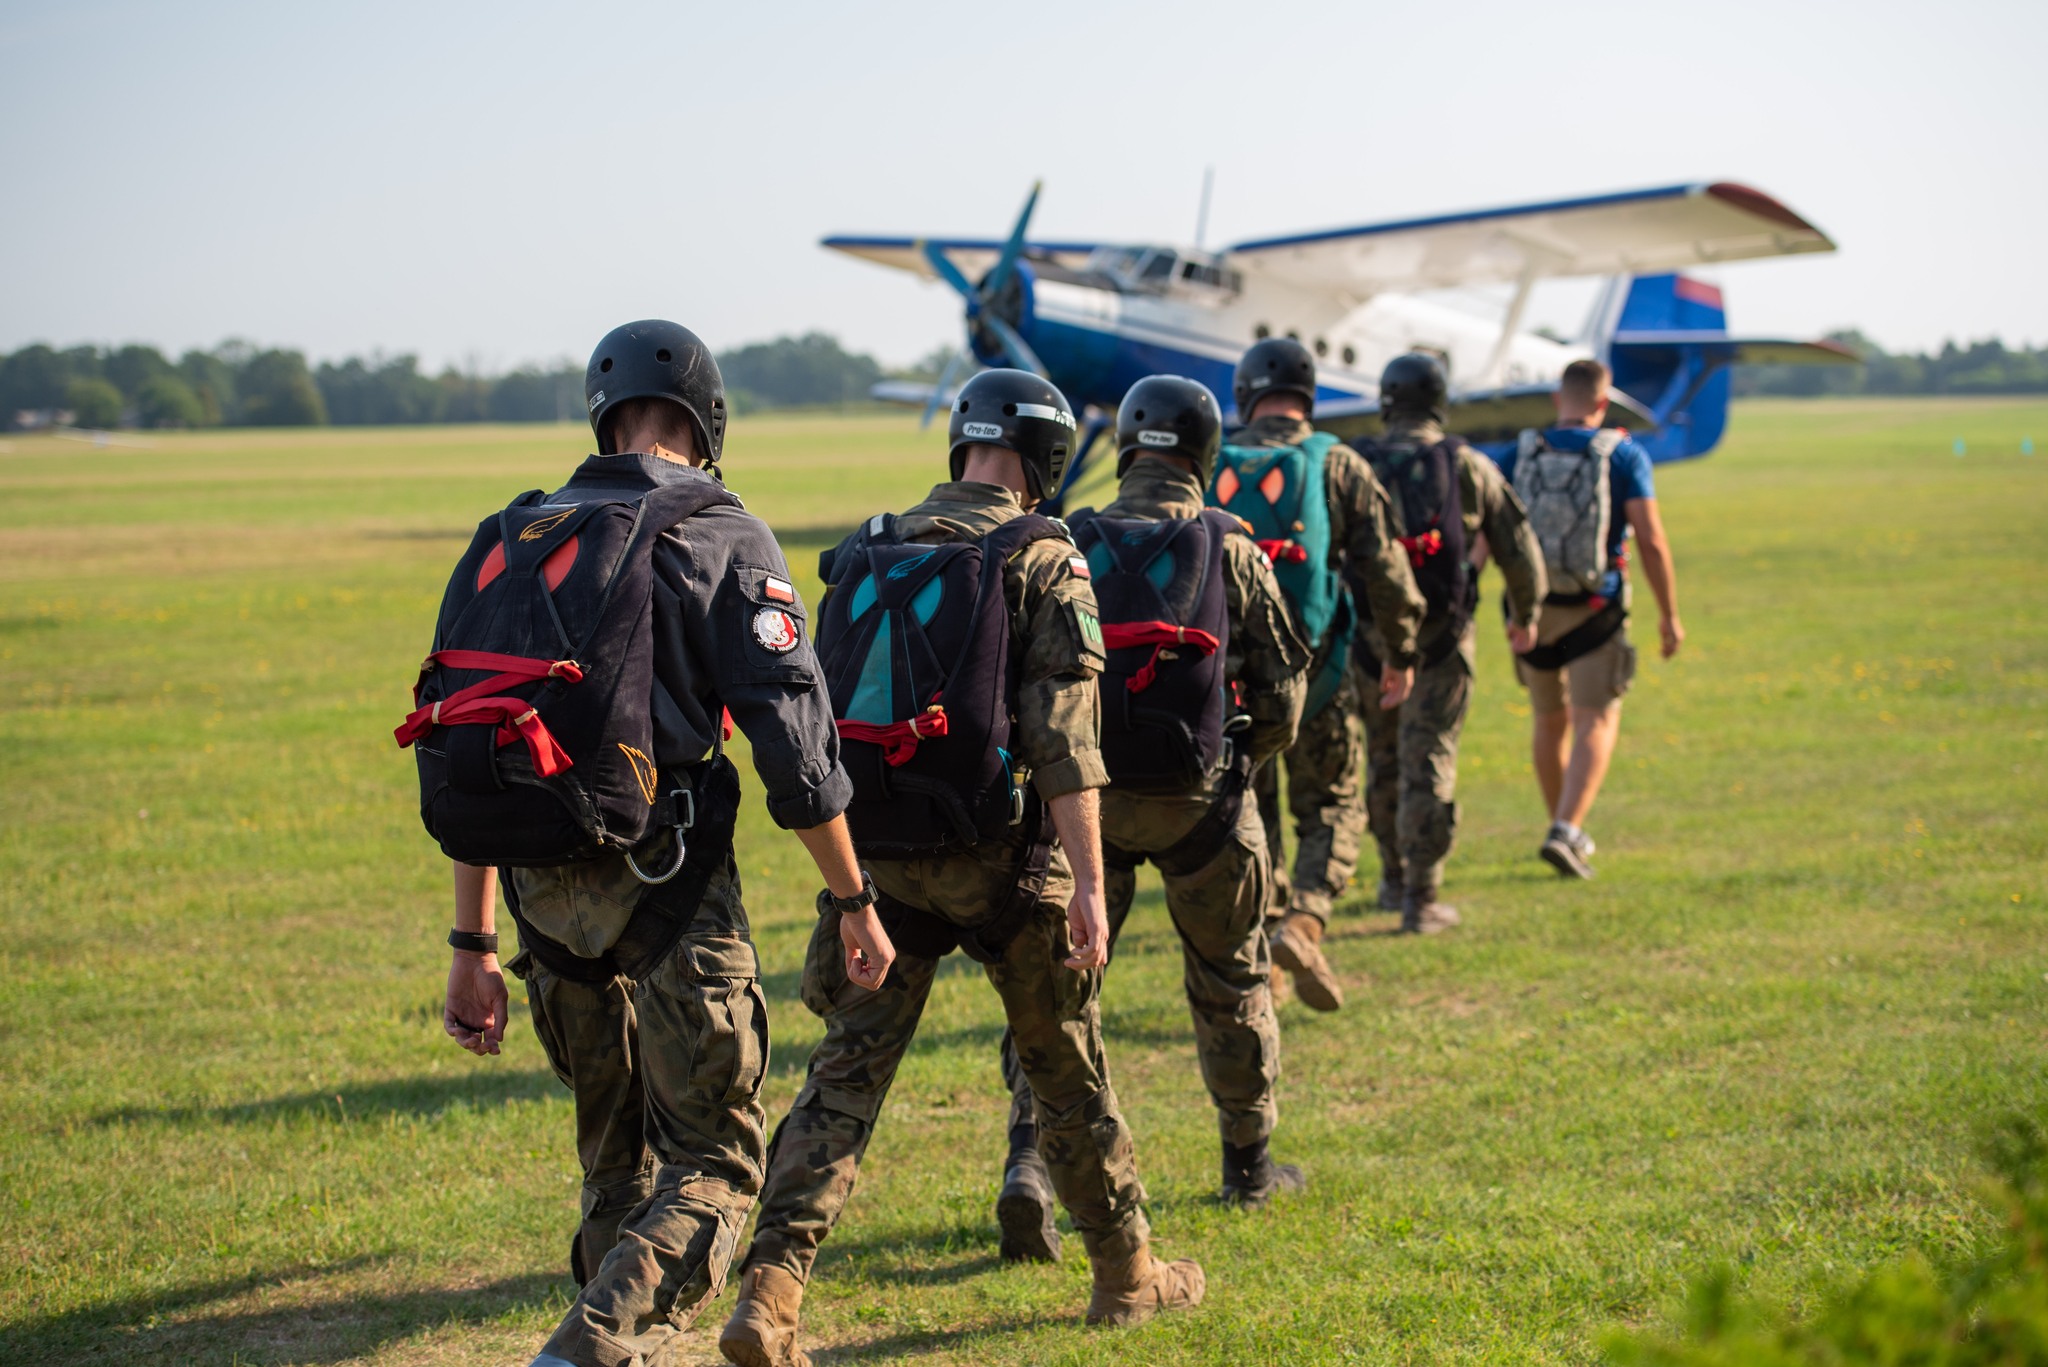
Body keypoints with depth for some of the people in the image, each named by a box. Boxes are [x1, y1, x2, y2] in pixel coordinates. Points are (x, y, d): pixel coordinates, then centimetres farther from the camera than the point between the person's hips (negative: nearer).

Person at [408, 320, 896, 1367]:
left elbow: (461, 749, 14)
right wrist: (855, 904, 0)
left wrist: (474, 946, 19)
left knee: (616, 1154, 21)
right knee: (713, 1161, 0)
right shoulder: (722, 539, -4)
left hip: (542, 888, 6)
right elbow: (793, 741, -10)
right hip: (666, 886, -6)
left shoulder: (512, 539, 14)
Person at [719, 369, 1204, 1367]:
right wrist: (1088, 884, -17)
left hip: (881, 860, 3)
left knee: (845, 1075, 3)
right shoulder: (1042, 561, -7)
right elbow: (1063, 735, -15)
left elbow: (822, 711, 11)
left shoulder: (865, 556, 9)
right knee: (1067, 1068, 14)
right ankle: (1126, 1274, 28)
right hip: (1002, 862, -3)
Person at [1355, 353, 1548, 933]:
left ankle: (1394, 879, 32)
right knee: (1429, 765, -2)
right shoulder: (1470, 467, 0)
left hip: (1375, 638, 2)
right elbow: (1520, 553, 6)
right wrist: (1526, 614, 23)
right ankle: (1421, 901, -6)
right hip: (1442, 639, -2)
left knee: (1383, 758, 19)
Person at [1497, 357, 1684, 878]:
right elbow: (1651, 543, -12)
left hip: (1531, 609, 4)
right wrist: (1670, 615, -3)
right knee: (1596, 724, -2)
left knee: (1551, 721, 19)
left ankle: (1566, 831, 31)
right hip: (1595, 611, -4)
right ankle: (1566, 834, -20)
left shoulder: (1518, 455, 0)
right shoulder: (1624, 456, -7)